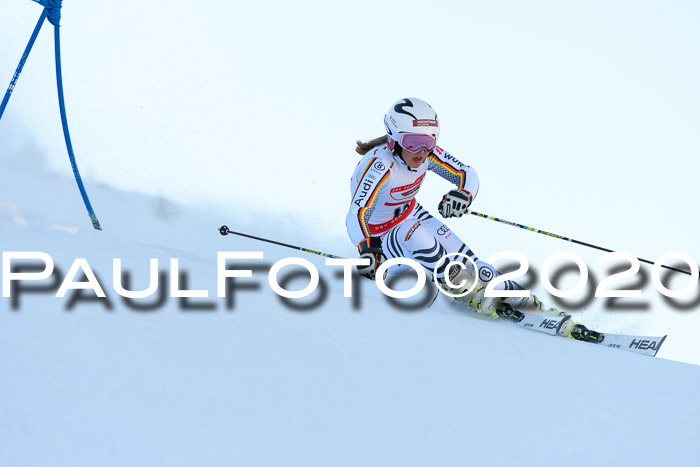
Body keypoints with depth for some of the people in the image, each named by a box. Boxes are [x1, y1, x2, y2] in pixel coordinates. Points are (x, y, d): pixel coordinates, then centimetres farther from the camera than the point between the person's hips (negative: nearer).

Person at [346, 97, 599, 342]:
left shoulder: (428, 153, -17)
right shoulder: (380, 165, -35)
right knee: (419, 239, -34)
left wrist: (463, 194, -34)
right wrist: (366, 249, -59)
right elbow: (356, 214, -41)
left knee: (460, 256, -13)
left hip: (411, 215, 6)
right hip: (378, 236, -6)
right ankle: (478, 297, -23)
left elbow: (467, 174, -10)